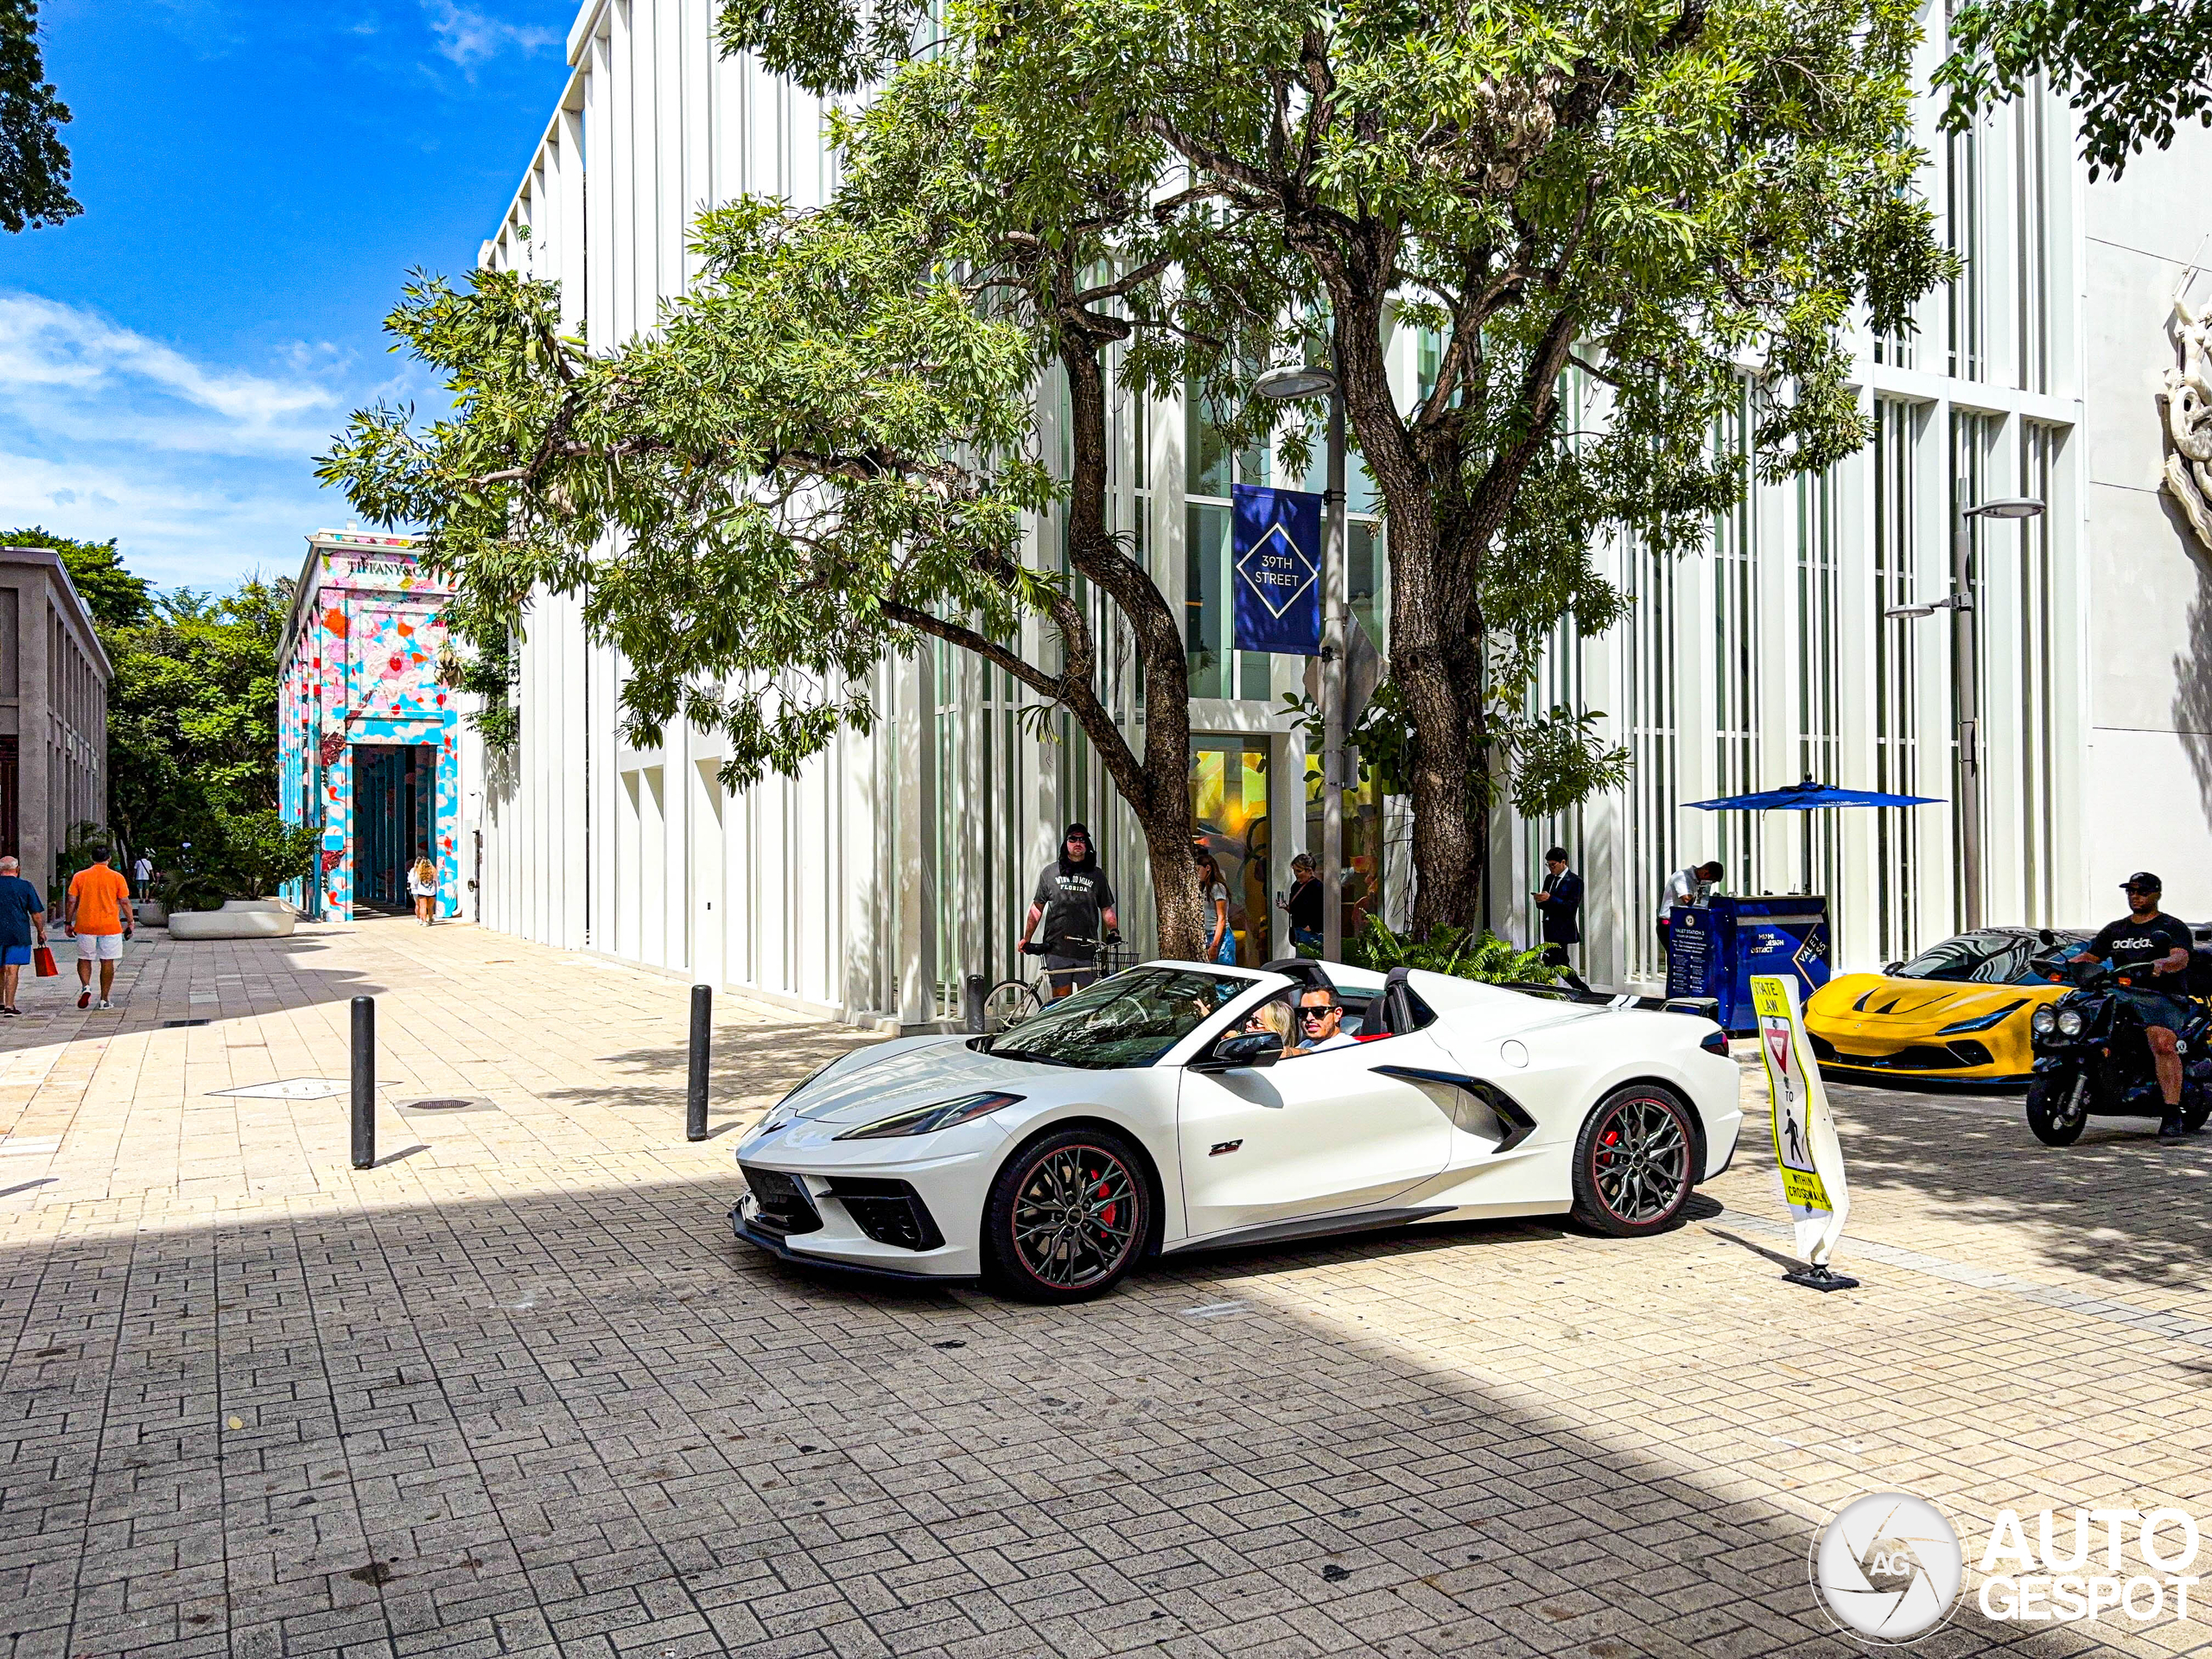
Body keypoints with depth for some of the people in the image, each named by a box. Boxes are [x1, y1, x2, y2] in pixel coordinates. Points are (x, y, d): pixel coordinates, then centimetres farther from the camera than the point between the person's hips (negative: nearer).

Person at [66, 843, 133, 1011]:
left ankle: (85, 986, -7)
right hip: (110, 926, -1)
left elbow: (72, 901, 2)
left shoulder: (79, 876, 1)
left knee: (84, 959, 17)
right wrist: (131, 923, 8)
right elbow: (125, 902, -1)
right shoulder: (117, 877, -2)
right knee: (107, 963, 5)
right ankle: (104, 1000, 7)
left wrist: (69, 922, 12)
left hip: (85, 926, 1)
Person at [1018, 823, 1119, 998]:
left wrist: (1113, 930, -2)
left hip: (1087, 950, 1)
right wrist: (1026, 939, 8)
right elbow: (1037, 908, 13)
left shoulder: (1097, 875, 13)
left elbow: (1106, 909, 16)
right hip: (1057, 949, -1)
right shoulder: (1050, 872, 11)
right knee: (1060, 999, -1)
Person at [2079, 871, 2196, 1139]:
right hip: (2121, 994, 5)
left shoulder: (2173, 927, 7)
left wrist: (2158, 965, -35)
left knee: (2163, 1044, -31)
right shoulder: (2115, 930, 24)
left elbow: (2181, 958, -11)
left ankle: (2172, 1115, -33)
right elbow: (2089, 957, 20)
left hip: (2163, 996, -5)